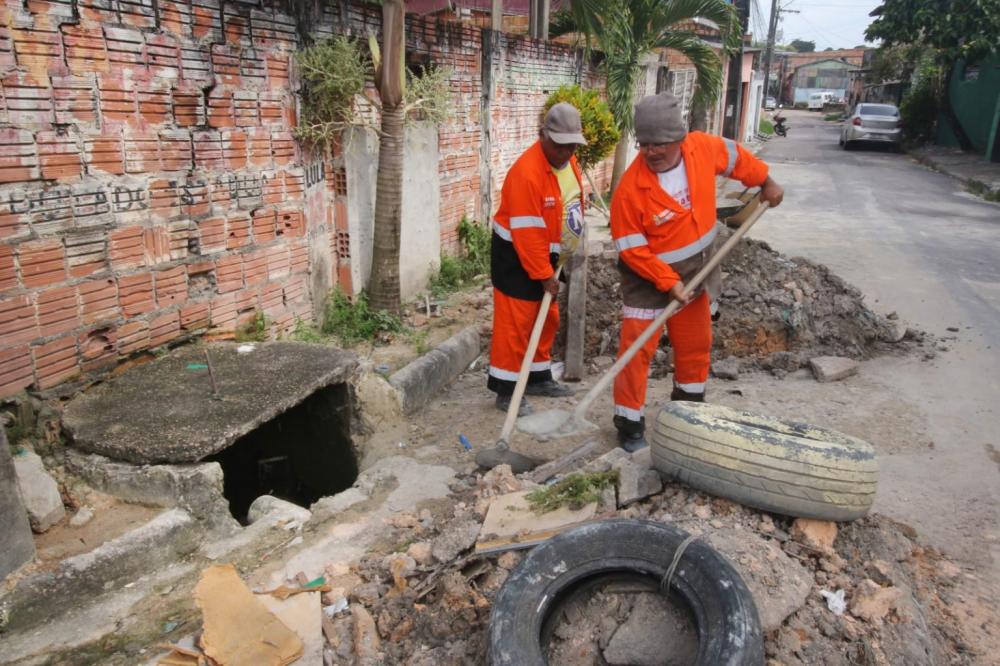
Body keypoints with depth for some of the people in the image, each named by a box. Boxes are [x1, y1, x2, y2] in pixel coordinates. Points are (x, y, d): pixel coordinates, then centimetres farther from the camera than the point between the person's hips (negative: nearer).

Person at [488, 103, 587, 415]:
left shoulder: (568, 162, 1)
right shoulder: (527, 172, -27)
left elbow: (575, 207, 15)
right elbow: (527, 232, -26)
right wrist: (544, 275, -21)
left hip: (546, 253, 9)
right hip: (515, 256, -9)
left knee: (548, 318, 16)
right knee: (515, 323, -5)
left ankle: (538, 377, 31)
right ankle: (506, 389, 5)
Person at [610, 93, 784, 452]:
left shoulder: (703, 148, -13)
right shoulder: (630, 188, -27)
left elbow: (734, 157, 11)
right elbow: (631, 249, -21)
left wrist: (766, 182, 19)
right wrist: (668, 282, -23)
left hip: (697, 270, 6)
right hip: (649, 277, -5)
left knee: (696, 344, 18)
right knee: (637, 348, -7)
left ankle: (688, 405, 40)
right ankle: (630, 423, 8)